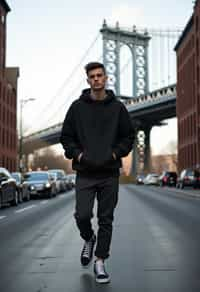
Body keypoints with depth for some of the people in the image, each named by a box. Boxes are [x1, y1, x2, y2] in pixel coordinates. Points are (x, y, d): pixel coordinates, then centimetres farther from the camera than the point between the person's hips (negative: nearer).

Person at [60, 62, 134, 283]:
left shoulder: (117, 107, 5)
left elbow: (128, 136, 10)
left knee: (106, 220, 4)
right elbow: (66, 136, 8)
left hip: (110, 172, 1)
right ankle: (88, 239, 27)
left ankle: (100, 261, 16)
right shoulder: (77, 107, 5)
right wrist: (77, 154, -7)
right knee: (82, 215, -7)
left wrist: (115, 153, -4)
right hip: (85, 172, 0)